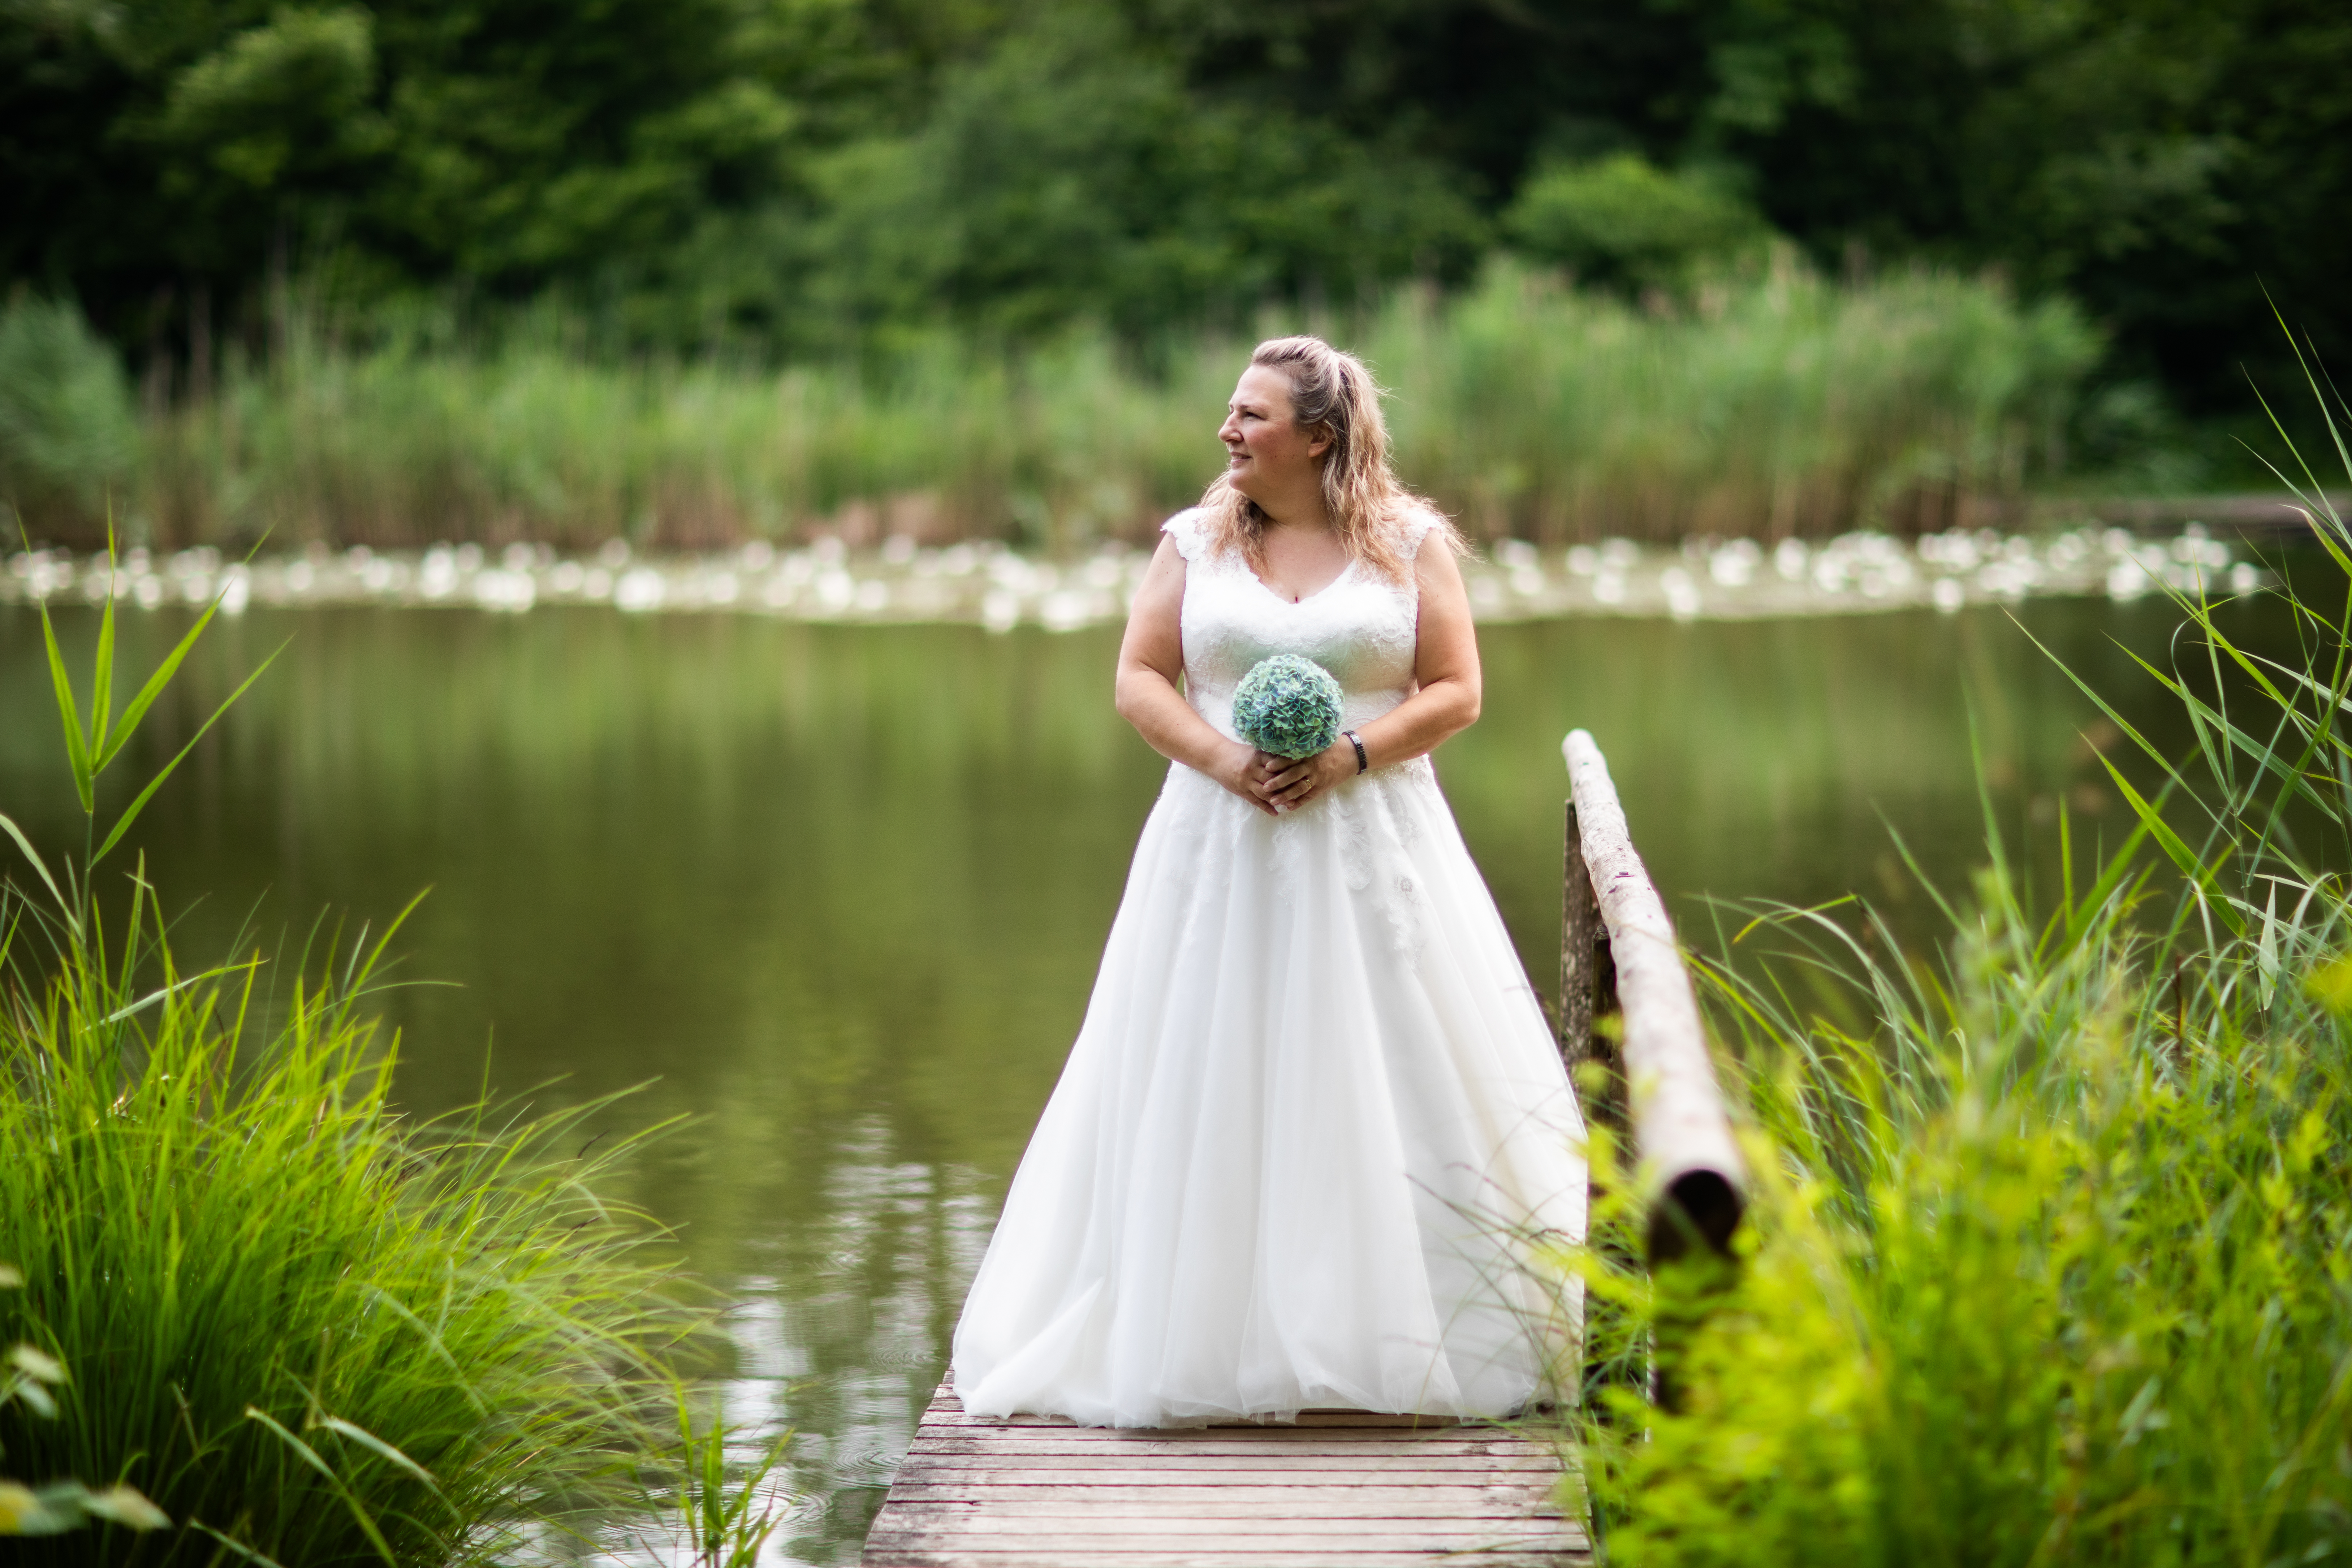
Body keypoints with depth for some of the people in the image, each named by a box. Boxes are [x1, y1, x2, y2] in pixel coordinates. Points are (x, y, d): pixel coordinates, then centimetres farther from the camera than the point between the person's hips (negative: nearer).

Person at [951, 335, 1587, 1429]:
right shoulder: (1195, 542, 8)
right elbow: (1139, 679, 5)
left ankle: (1396, 1340, 7)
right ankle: (1205, 1338, 3)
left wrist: (1353, 754, -15)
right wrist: (1221, 759, -12)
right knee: (1213, 1090, -1)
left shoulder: (1410, 544, 3)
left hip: (1371, 852, -1)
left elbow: (1456, 692, 1)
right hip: (1221, 852, 1)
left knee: (1379, 1083, -1)